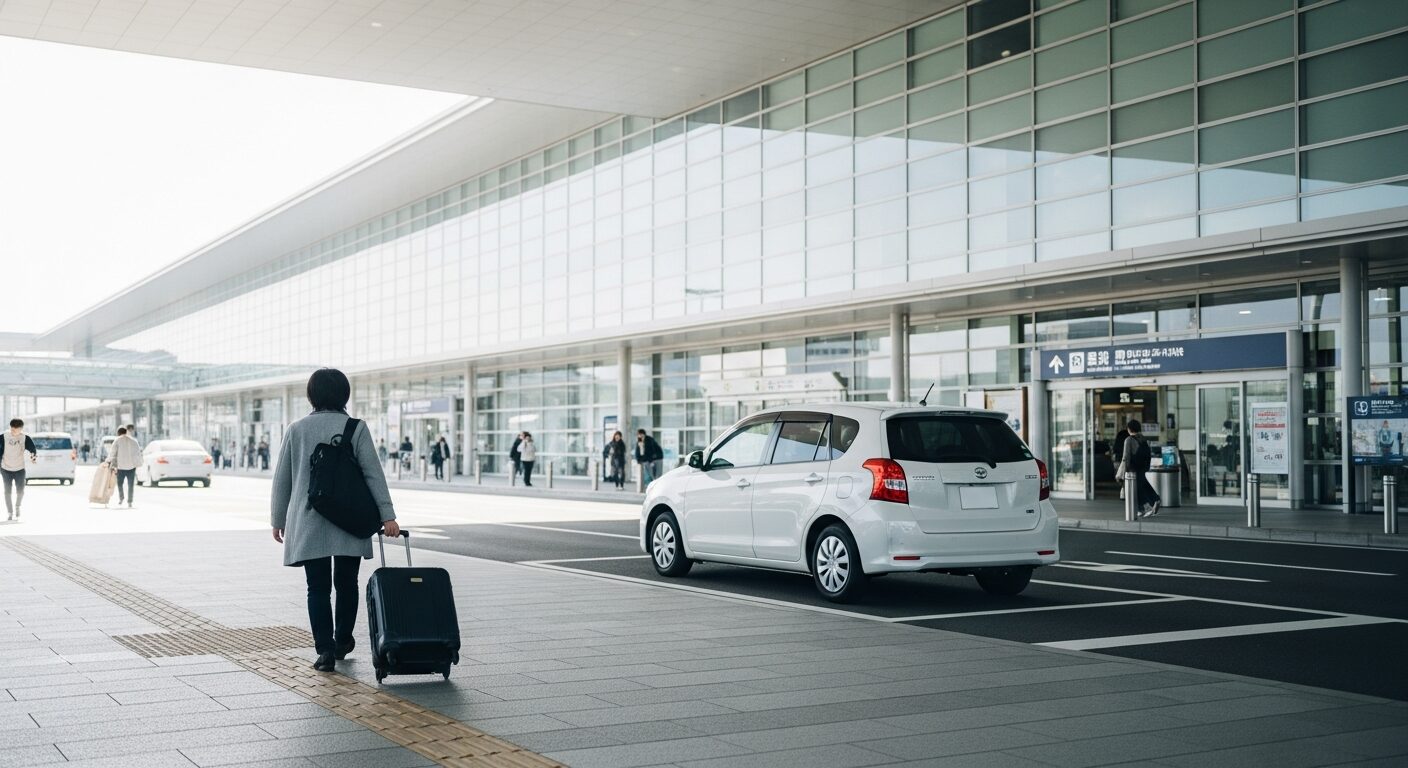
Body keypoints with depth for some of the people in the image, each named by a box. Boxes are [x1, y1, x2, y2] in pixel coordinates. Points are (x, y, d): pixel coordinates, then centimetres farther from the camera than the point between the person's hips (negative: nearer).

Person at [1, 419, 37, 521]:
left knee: (20, 491, 1)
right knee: (7, 492, 3)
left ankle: (17, 506, 31)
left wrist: (34, 456, -30)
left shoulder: (25, 438, -9)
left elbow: (33, 449, -9)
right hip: (6, 469, 0)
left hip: (19, 469, 0)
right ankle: (10, 513, 15)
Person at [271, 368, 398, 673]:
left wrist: (278, 519, 15)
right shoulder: (356, 428, -3)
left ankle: (325, 650, -5)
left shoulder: (296, 430, 2)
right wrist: (387, 515, -7)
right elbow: (373, 474, -7)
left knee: (318, 588, 3)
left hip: (308, 523, 1)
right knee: (346, 584, 15)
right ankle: (342, 642, 26)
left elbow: (282, 478, 6)